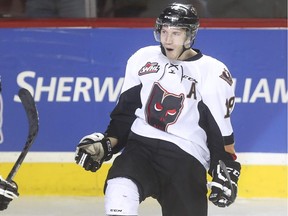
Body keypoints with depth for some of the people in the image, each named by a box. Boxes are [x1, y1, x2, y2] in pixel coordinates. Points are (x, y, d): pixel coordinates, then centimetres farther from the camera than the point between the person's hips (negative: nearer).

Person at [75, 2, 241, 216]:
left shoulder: (213, 74, -3)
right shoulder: (143, 59, 7)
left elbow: (220, 131, 1)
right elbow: (125, 110, 15)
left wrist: (226, 172, -6)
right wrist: (106, 144, 5)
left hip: (186, 159, -1)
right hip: (141, 145, 1)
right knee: (120, 189, -29)